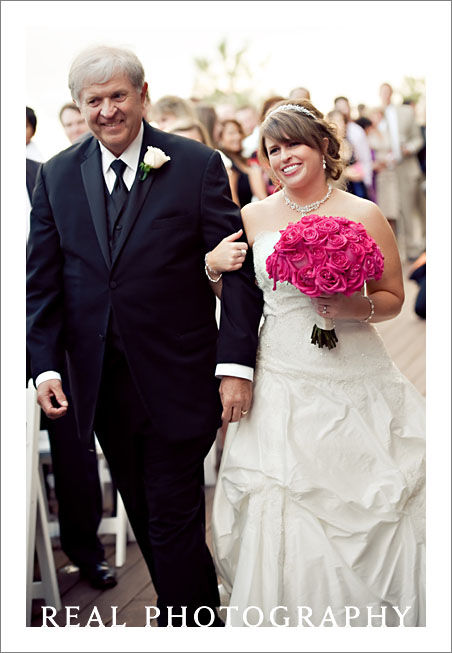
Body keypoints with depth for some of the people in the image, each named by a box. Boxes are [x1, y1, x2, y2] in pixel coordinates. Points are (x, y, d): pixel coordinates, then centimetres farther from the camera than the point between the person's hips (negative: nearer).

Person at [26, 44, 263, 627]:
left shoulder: (198, 166, -5)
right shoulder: (56, 176, 5)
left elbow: (237, 269, -7)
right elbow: (43, 280, 6)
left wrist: (235, 364, -14)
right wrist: (46, 365, -4)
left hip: (176, 382, -4)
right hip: (100, 382, 4)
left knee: (174, 521, 2)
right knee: (147, 520, 16)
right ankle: (202, 607, 34)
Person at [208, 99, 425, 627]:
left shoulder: (363, 216, -1)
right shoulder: (253, 217, 6)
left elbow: (393, 297, 6)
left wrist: (355, 308, -15)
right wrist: (212, 266, -7)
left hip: (354, 380, -1)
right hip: (281, 380, 1)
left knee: (365, 511, 2)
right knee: (281, 517, 1)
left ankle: (370, 617, 25)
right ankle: (287, 616, 21)